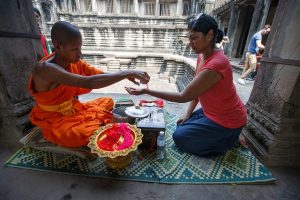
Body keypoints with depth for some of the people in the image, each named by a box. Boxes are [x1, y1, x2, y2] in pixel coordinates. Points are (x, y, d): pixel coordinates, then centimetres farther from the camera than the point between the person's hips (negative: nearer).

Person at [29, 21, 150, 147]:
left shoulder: (74, 61, -7)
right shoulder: (45, 69, -30)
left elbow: (100, 74, -7)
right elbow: (89, 83, -42)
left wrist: (127, 75, -22)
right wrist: (126, 73, -40)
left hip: (71, 110, 7)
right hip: (53, 120, -7)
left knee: (107, 101, 10)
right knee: (93, 132, -28)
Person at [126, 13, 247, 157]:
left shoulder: (215, 64, -32)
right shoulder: (202, 57, -2)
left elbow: (183, 96, -30)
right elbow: (195, 91, 3)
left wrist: (147, 91, -30)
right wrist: (188, 115, 0)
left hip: (226, 120, -8)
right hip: (212, 111, 8)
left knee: (179, 137, -3)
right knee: (182, 125, 15)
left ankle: (229, 139, 7)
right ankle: (224, 135, 18)